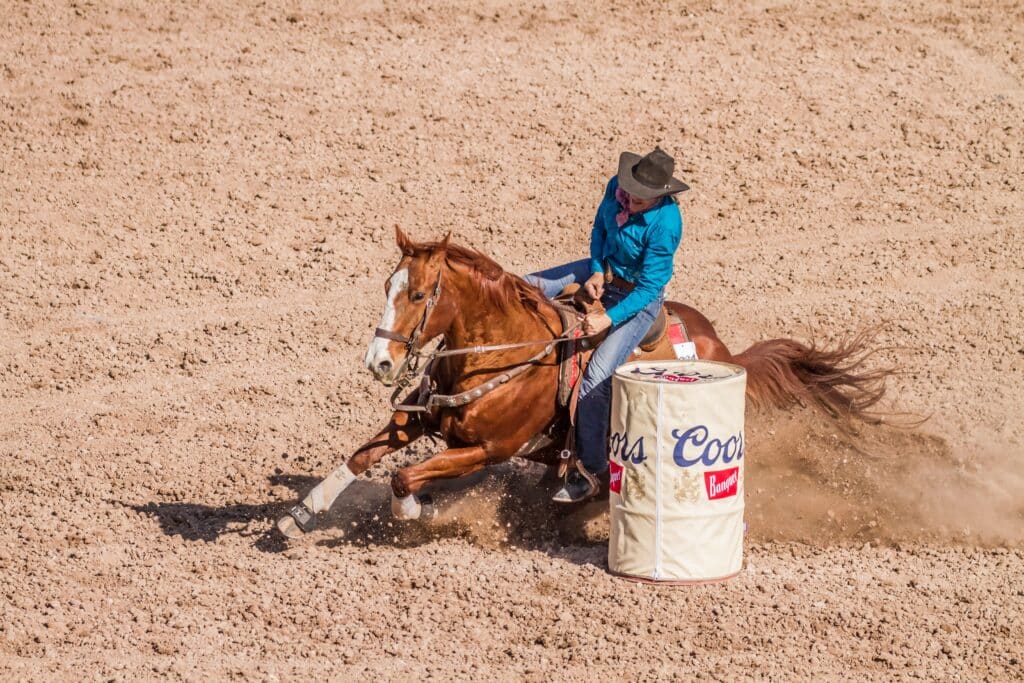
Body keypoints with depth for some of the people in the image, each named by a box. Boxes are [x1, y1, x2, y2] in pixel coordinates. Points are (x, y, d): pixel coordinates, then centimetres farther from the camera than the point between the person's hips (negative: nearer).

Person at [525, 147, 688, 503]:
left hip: (639, 297, -8)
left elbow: (649, 287, -25)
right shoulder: (617, 187, -13)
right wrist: (596, 270, -7)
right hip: (605, 271, 8)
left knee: (596, 379, -18)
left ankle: (589, 473, -8)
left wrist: (609, 318, -30)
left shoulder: (665, 224, -31)